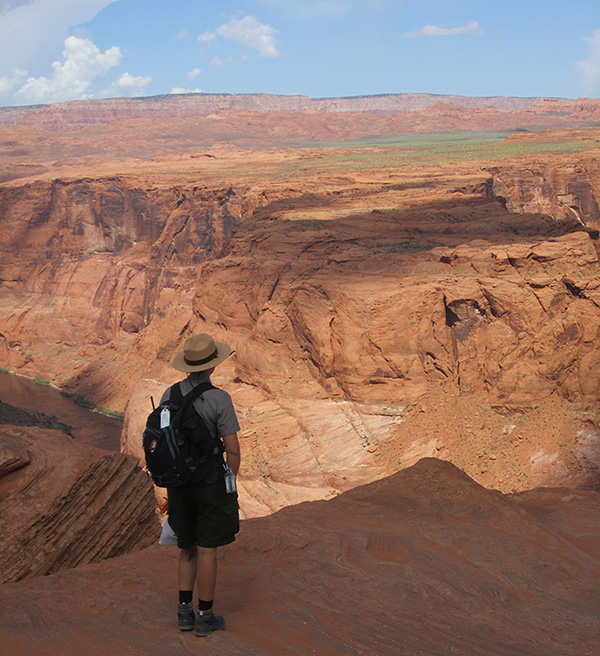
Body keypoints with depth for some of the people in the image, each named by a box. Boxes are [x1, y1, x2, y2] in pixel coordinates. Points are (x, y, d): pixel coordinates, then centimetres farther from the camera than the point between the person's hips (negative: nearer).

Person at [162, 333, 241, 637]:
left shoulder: (169, 395, -1)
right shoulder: (219, 398, -15)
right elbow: (232, 448, -13)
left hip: (178, 480, 5)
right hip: (210, 481, -5)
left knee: (187, 547, 18)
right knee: (207, 549, 5)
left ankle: (185, 611, 20)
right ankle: (205, 617, 13)